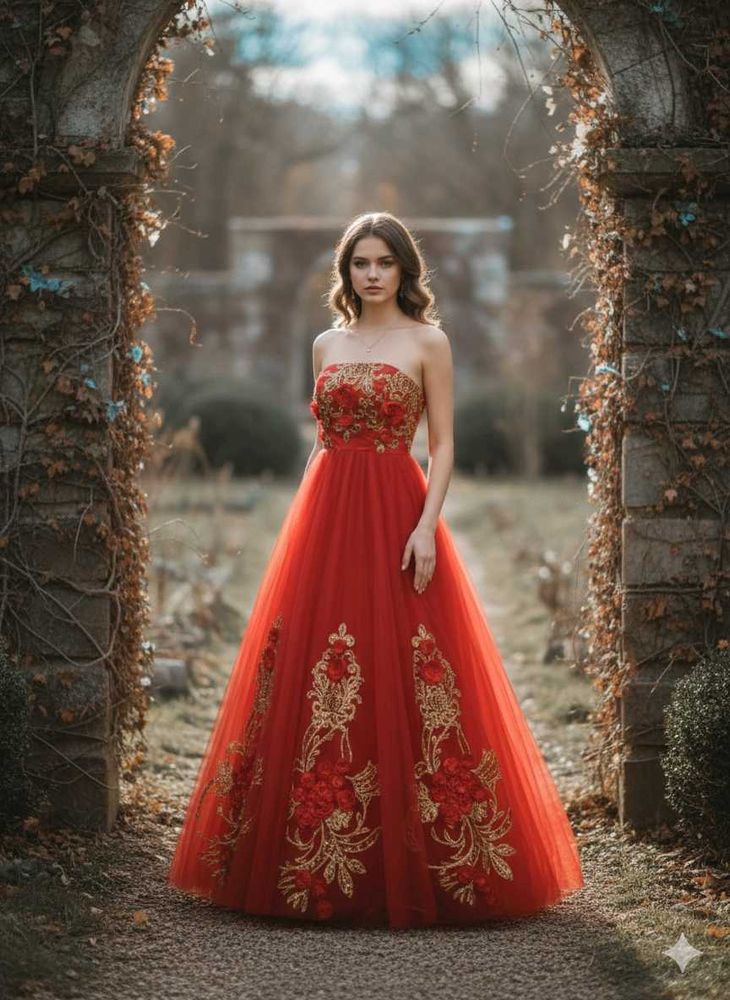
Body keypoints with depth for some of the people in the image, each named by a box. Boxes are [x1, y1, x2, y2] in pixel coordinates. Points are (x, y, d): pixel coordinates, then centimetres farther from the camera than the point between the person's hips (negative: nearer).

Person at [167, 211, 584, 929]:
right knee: (311, 681, 1)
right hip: (323, 518, 4)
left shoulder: (427, 342, 2)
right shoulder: (326, 344, 14)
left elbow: (444, 445, -3)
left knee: (399, 680, -6)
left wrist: (427, 525, -14)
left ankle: (411, 862, 3)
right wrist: (305, 517, 12)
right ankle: (317, 857, 9)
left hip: (395, 517, -4)